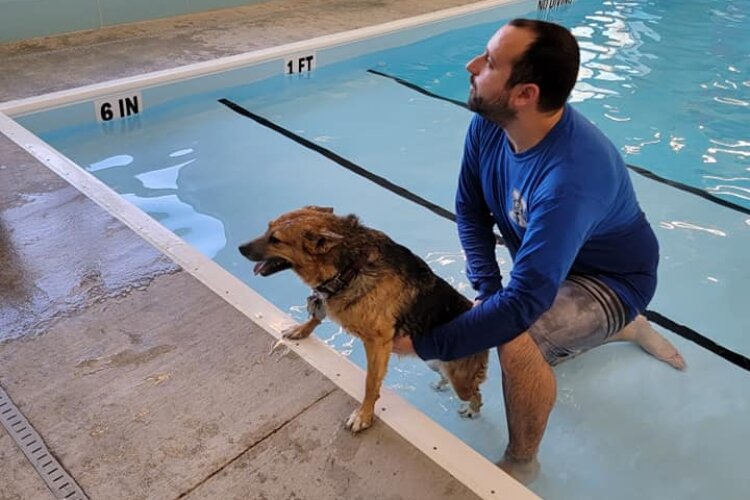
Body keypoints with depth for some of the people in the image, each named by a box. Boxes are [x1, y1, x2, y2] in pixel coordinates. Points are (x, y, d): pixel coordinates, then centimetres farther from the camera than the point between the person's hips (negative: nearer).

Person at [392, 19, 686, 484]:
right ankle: (625, 327, 43)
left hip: (610, 277, -8)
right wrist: (488, 290, -17)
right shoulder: (488, 125, -19)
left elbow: (525, 300, -43)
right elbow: (470, 210, -5)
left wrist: (424, 344, -39)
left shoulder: (571, 176, -42)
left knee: (517, 340, -34)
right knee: (498, 320, 26)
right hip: (550, 264, 8)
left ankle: (522, 464, -4)